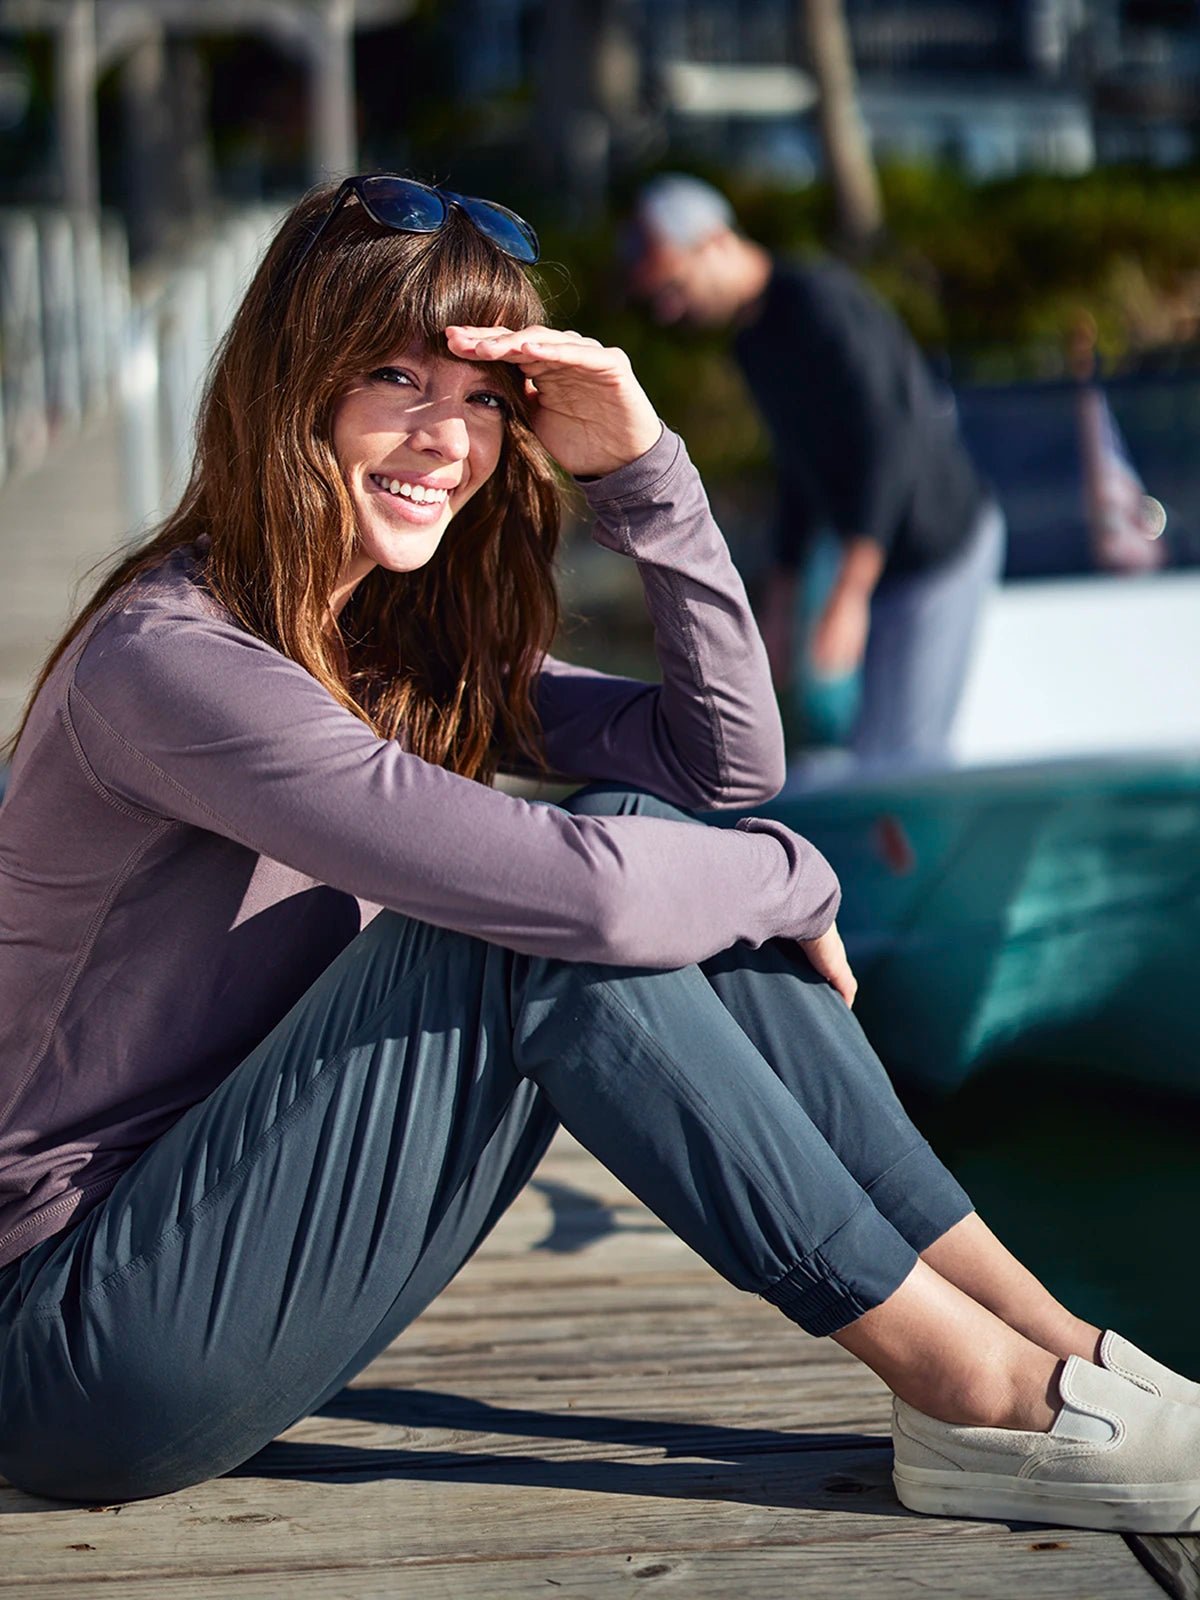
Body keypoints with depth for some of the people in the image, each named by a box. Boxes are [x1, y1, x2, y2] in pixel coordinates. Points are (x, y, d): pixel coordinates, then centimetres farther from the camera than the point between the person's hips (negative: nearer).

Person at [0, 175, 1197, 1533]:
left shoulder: (401, 639, 7)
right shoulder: (170, 660, -22)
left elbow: (726, 757, 2)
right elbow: (573, 888, -30)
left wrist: (638, 465, -8)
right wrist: (791, 882, -10)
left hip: (256, 1251, 8)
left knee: (650, 845, -8)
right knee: (570, 911, -24)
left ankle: (1042, 1334, -8)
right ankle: (978, 1389, -18)